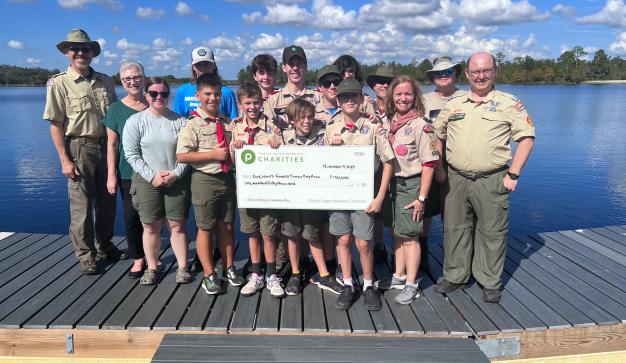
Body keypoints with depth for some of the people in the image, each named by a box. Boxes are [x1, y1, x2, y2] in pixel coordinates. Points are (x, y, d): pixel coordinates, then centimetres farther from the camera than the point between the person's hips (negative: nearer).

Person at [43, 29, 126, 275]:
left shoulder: (105, 82, 10)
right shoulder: (59, 83, -3)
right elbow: (55, 125, -6)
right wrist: (64, 160, -12)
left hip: (106, 147, 5)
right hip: (79, 148, -4)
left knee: (107, 201, 13)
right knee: (81, 204, 1)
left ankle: (104, 246, 30)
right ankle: (85, 255, 14)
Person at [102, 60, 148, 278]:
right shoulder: (116, 109, 1)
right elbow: (112, 145, 0)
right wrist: (111, 176, -5)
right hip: (128, 173, -1)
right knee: (131, 216, 2)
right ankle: (138, 259, 18)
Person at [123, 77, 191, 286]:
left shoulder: (179, 121, 4)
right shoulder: (135, 121, 2)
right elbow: (131, 154, -2)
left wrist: (176, 174, -10)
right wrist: (152, 176, -11)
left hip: (177, 181, 0)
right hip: (147, 181, 0)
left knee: (177, 225, 2)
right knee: (151, 227, 3)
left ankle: (182, 267, 11)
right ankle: (152, 267, 17)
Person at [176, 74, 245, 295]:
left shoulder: (227, 123, 9)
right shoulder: (193, 124, -8)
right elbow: (181, 156, -16)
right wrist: (214, 154, -18)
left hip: (227, 177, 5)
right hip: (205, 179, -5)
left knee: (226, 226, 15)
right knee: (205, 228, 6)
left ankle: (229, 268, 30)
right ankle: (209, 274, 20)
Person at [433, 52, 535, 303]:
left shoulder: (509, 103, 0)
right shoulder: (453, 104, 9)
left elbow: (526, 137, -1)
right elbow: (438, 135, 18)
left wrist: (513, 174, -8)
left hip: (491, 181, -3)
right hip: (456, 179, 3)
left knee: (491, 232, 6)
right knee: (455, 228, 11)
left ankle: (490, 283, 23)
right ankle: (455, 276, 28)